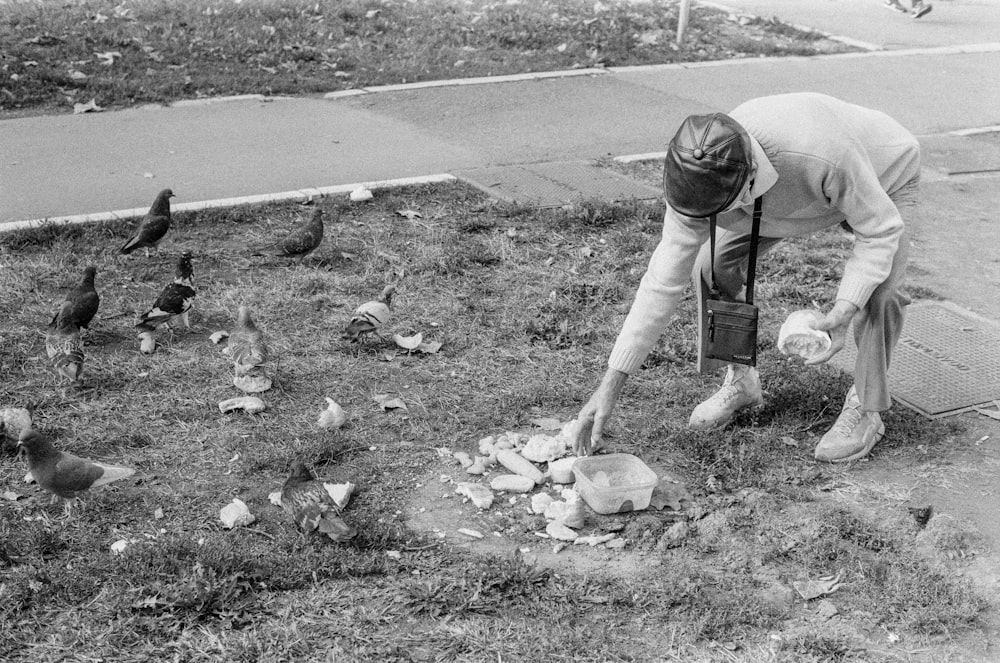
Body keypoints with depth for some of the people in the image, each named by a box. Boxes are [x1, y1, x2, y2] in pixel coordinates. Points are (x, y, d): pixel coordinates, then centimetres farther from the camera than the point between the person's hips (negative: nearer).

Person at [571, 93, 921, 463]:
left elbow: (881, 229, -32)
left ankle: (865, 410, -2)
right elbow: (663, 282, -27)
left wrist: (844, 310, -46)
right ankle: (741, 382, 10)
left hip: (884, 175, -4)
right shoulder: (697, 181, -33)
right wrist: (610, 386, -29)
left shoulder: (823, 154, -49)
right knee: (714, 265, -13)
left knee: (880, 289, -26)